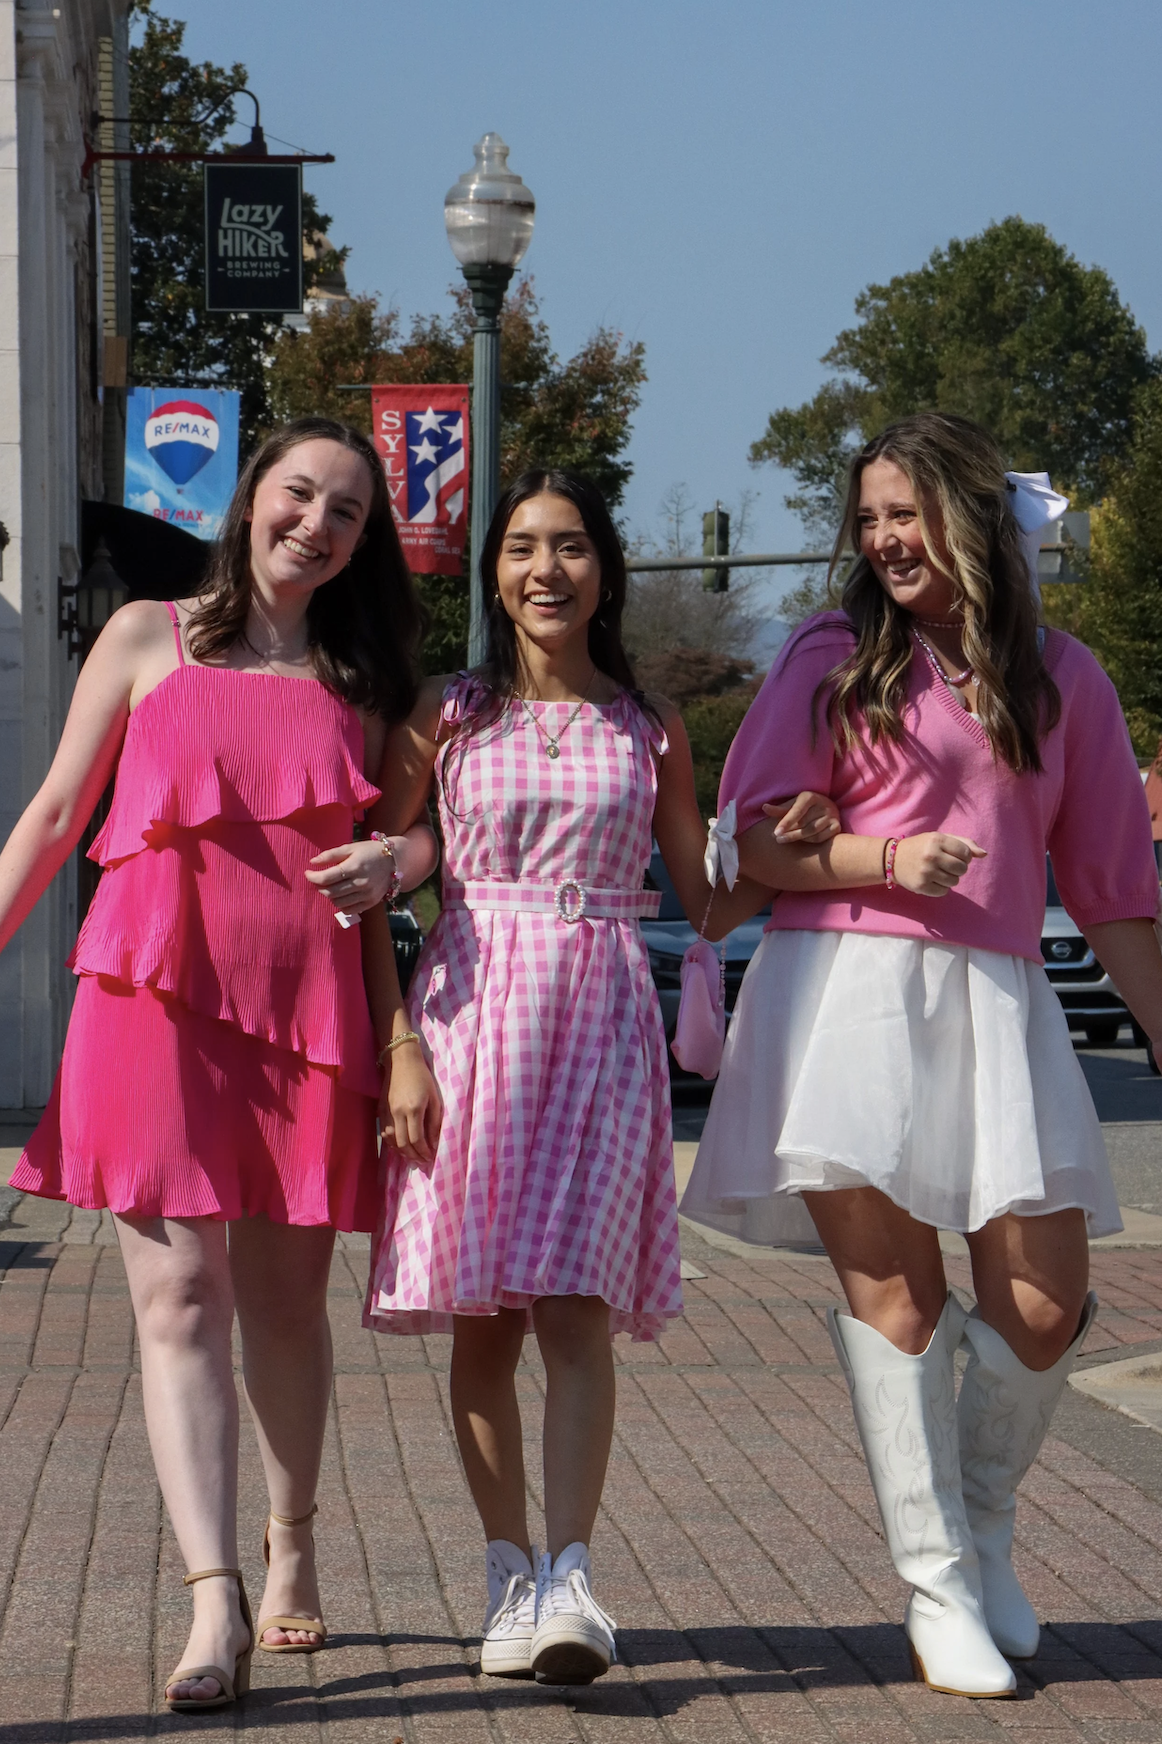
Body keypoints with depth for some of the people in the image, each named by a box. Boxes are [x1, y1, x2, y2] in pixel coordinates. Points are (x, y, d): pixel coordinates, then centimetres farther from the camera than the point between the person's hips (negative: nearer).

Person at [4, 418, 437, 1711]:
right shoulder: (149, 637, 9)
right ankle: (217, 1603, -15)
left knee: (285, 1302, 9)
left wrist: (397, 859, -4)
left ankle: (290, 1547, 30)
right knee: (179, 1297, -10)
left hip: (307, 1008, 2)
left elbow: (429, 825, 19)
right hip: (156, 998, -2)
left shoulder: (360, 679, 15)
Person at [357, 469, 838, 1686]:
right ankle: (509, 1574, 12)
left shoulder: (648, 730, 10)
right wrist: (399, 1046, -6)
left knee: (573, 1305, -13)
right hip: (471, 1009, 0)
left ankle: (567, 1581, -18)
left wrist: (786, 851, -4)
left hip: (602, 1020, 0)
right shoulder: (445, 717, 6)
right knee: (482, 1321, 1)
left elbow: (705, 906, 15)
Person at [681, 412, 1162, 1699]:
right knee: (892, 1292, -7)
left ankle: (984, 1516, 24)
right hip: (849, 988, -2)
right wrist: (889, 859, -13)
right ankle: (938, 1591, 3)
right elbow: (752, 843, 2)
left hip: (998, 1003, 2)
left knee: (1044, 1312, -5)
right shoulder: (833, 656, 8)